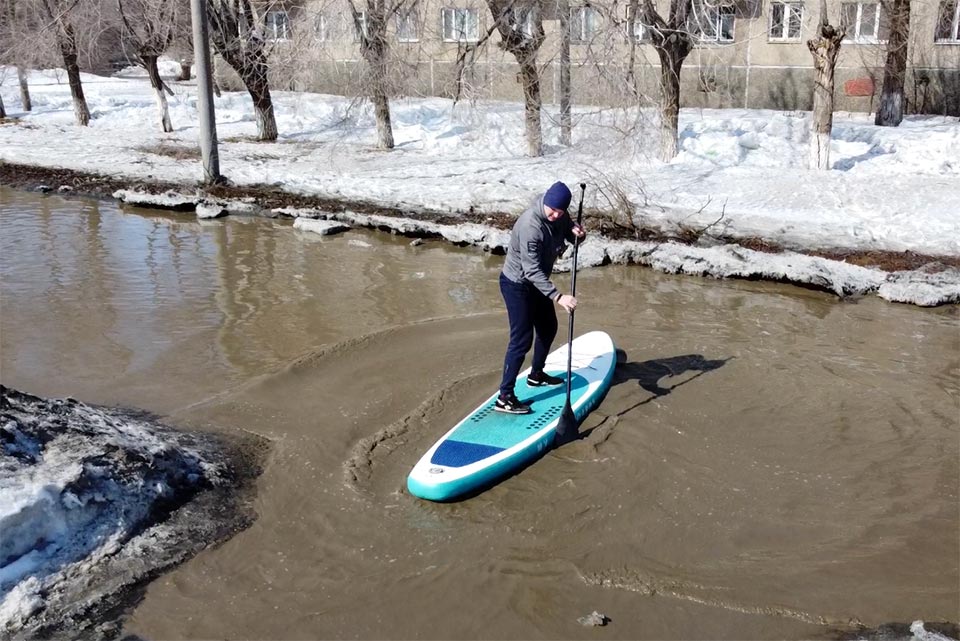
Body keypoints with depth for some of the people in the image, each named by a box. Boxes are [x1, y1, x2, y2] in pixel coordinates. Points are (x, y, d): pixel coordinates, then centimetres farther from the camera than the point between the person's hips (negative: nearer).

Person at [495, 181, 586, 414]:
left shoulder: (559, 216, -8)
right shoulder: (530, 225, -32)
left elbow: (567, 230, 12)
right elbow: (532, 271, -33)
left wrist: (575, 231, -14)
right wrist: (558, 296, -40)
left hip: (537, 283, 9)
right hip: (517, 284, -9)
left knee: (548, 328, 20)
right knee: (522, 339, -11)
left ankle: (536, 375, 41)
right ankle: (505, 397, -8)